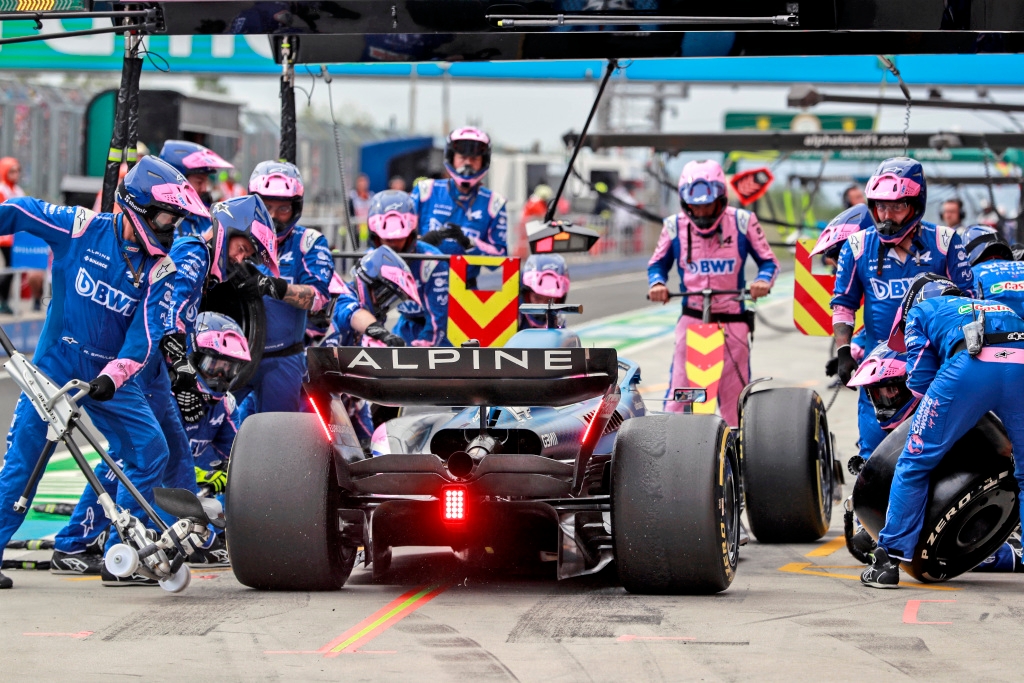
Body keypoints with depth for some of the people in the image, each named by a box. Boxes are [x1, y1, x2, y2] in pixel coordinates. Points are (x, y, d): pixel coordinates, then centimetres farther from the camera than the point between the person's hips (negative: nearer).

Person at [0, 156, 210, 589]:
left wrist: (114, 374, -25)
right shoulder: (82, 228, -8)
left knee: (151, 452, -4)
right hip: (55, 366, -3)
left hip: (110, 377, 4)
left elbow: (145, 333, -11)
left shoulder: (159, 269, -1)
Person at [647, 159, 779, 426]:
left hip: (733, 321, 0)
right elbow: (658, 263, 12)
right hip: (692, 318, 0)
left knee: (736, 399, 4)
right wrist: (657, 283, -10)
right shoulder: (675, 226, 0)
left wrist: (763, 280, -18)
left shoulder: (742, 222, -3)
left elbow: (769, 261, 4)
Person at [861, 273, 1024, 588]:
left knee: (915, 461, 9)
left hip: (972, 362, -4)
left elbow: (921, 379, 18)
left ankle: (888, 559, 9)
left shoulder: (919, 311, 30)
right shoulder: (998, 306, 44)